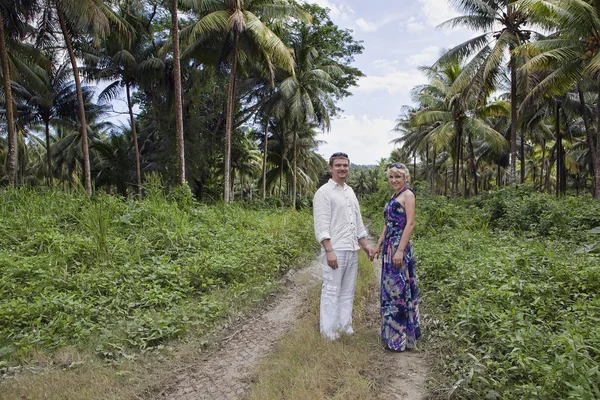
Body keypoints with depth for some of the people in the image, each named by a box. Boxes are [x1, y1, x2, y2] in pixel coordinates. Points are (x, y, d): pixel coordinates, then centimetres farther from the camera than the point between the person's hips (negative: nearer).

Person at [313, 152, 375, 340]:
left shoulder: (350, 192, 16)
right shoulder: (324, 192, -8)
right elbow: (321, 225, -15)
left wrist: (366, 245, 17)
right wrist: (329, 251, -21)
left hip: (352, 250, 8)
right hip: (335, 250, -7)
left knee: (348, 291, 12)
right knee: (331, 291, -2)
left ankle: (344, 325, 23)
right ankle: (328, 330, 7)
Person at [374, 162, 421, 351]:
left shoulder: (408, 195, -8)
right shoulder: (393, 197, 17)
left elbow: (410, 224, -15)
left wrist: (400, 250, -21)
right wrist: (379, 245, 16)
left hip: (400, 247, -9)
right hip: (389, 247, 9)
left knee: (399, 289, -4)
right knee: (390, 288, 14)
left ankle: (400, 337, 6)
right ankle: (391, 331, 25)